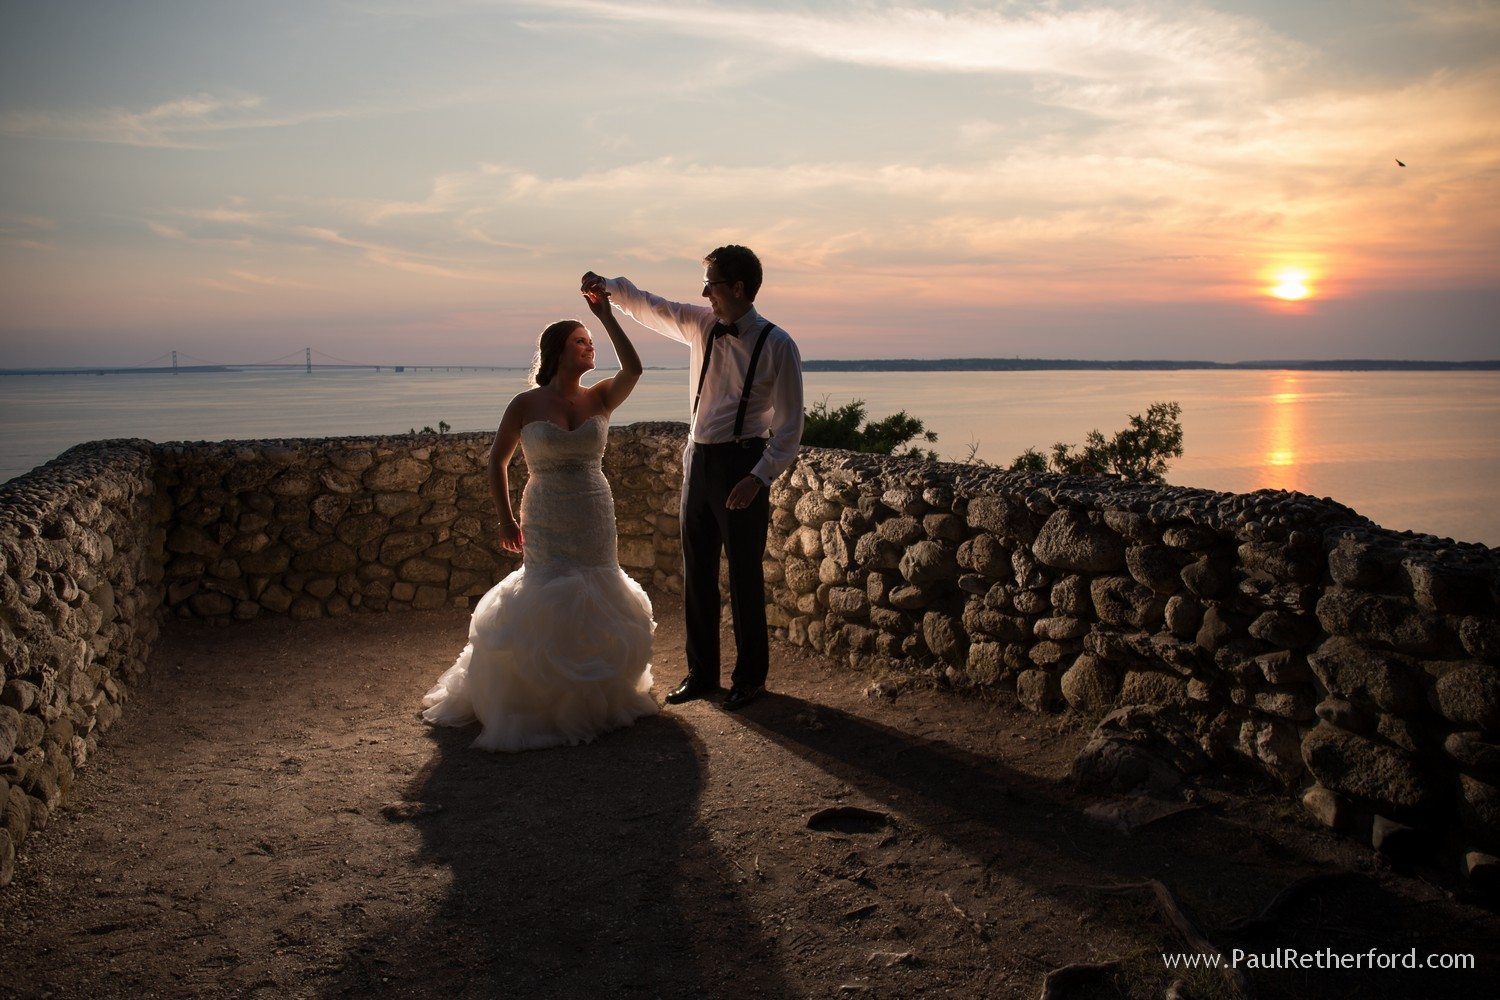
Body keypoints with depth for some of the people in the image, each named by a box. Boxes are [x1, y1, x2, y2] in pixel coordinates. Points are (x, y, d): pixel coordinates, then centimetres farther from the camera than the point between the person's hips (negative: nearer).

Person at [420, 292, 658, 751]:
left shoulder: (600, 399, 1)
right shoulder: (526, 405, -5)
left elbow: (633, 370, -18)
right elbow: (497, 460, 3)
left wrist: (606, 316, -16)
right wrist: (506, 518, -1)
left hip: (596, 519, 3)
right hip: (547, 522, -3)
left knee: (597, 606, 11)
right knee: (548, 605, -2)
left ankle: (595, 697, 30)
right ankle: (538, 703, 15)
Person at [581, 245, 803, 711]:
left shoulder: (777, 345, -11)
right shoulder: (700, 325, 6)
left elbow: (790, 425, -11)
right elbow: (649, 307, 18)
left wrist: (759, 477, -19)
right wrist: (610, 287, 1)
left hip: (742, 465, -6)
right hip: (699, 459, 6)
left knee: (744, 576, 3)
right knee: (697, 572, 12)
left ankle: (750, 676, 19)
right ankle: (701, 672, 25)